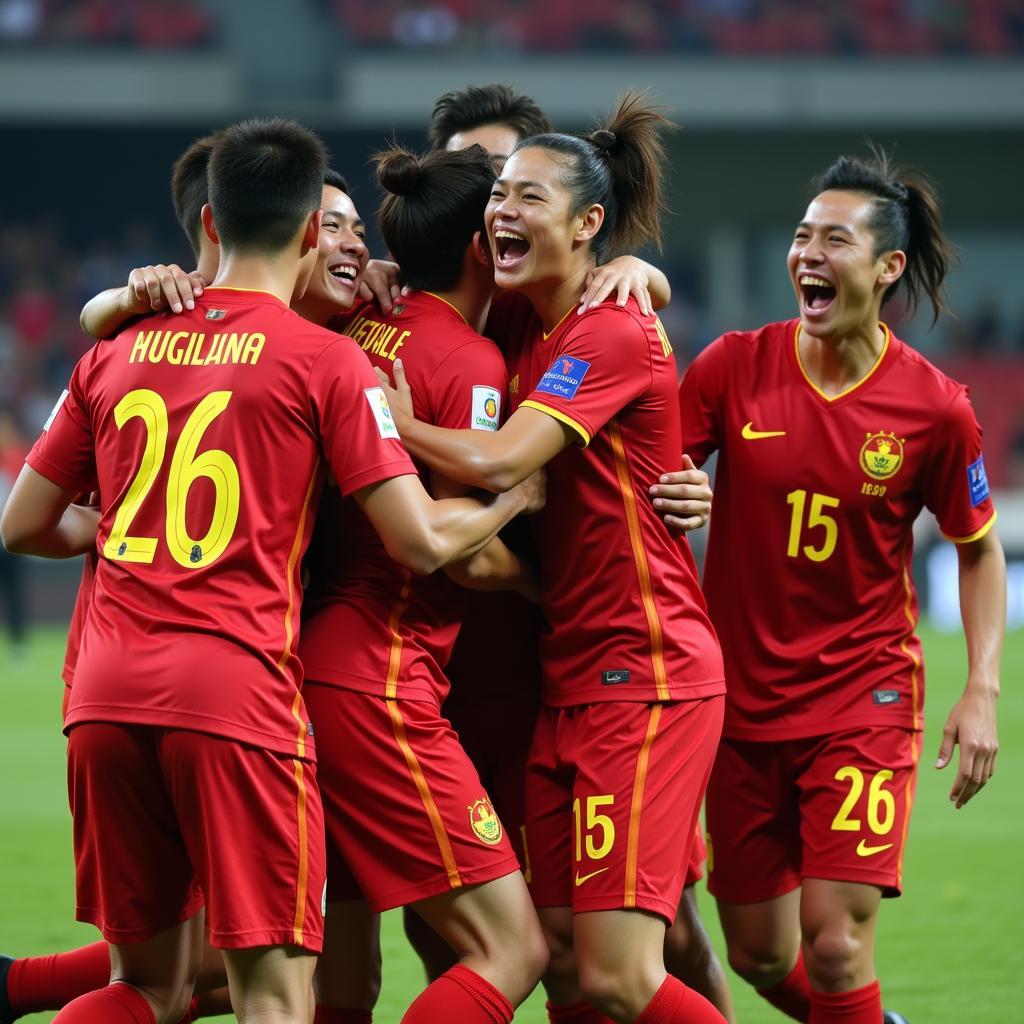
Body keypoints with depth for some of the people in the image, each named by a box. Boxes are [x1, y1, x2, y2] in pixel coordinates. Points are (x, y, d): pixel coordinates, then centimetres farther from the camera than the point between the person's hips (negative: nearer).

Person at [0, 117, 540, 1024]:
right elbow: (419, 541, -3)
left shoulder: (118, 353, 15)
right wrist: (515, 503, 16)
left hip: (106, 694, 5)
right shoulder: (326, 361, 2)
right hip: (235, 692, -5)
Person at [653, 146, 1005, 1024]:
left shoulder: (934, 407, -8)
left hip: (865, 695, -3)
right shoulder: (735, 366, -5)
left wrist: (982, 690, -3)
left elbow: (978, 546, 5)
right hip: (743, 696, 3)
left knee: (833, 940, -14)